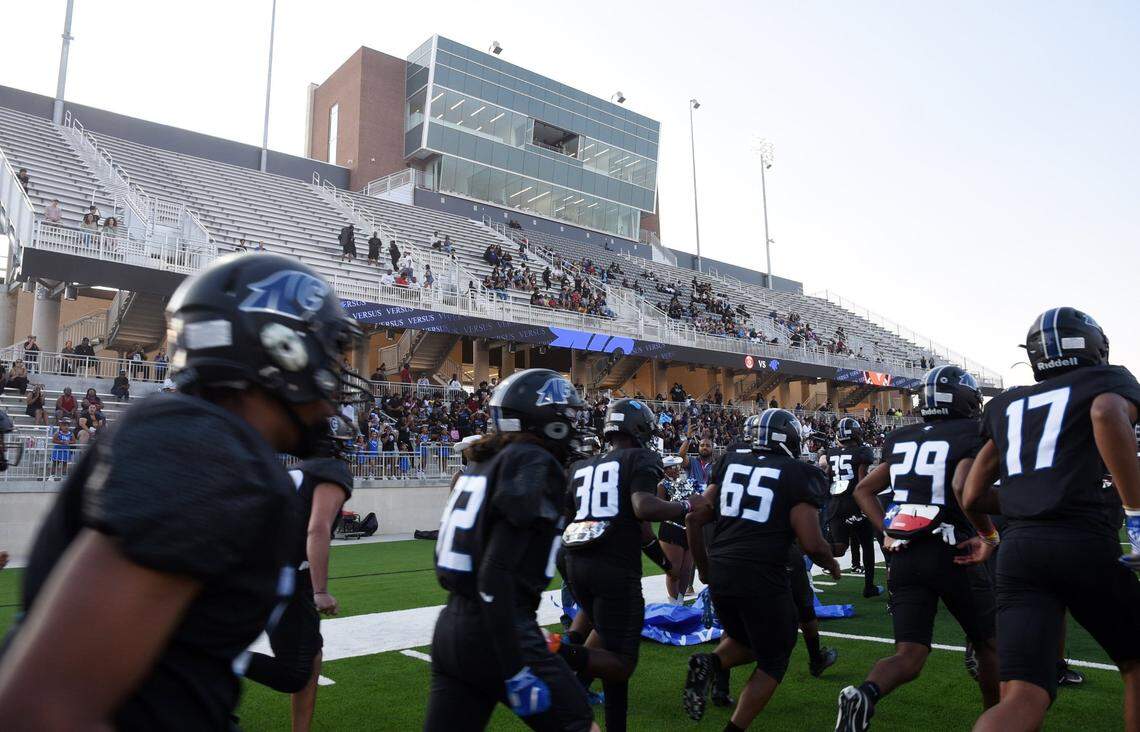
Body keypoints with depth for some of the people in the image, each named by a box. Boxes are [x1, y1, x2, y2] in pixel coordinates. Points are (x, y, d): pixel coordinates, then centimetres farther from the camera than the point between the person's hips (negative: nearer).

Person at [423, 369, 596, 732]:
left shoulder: (487, 460, 12)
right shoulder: (534, 465, -13)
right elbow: (497, 574, -20)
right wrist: (517, 672, -18)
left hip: (451, 629, 9)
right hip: (497, 636, -8)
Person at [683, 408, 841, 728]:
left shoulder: (730, 462, 11)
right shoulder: (799, 474, -2)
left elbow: (695, 519, 10)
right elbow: (812, 544, -9)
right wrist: (831, 564, 13)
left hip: (719, 573, 5)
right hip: (762, 577, -5)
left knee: (745, 642, 28)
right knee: (772, 662, 17)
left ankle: (708, 663, 0)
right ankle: (734, 726, 9)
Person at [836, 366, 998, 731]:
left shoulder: (901, 438, 12)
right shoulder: (972, 435, -4)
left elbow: (864, 490, 16)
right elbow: (962, 489, -21)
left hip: (903, 557, 4)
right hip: (950, 553, -4)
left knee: (909, 656, 3)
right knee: (989, 645, 20)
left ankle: (864, 695, -24)